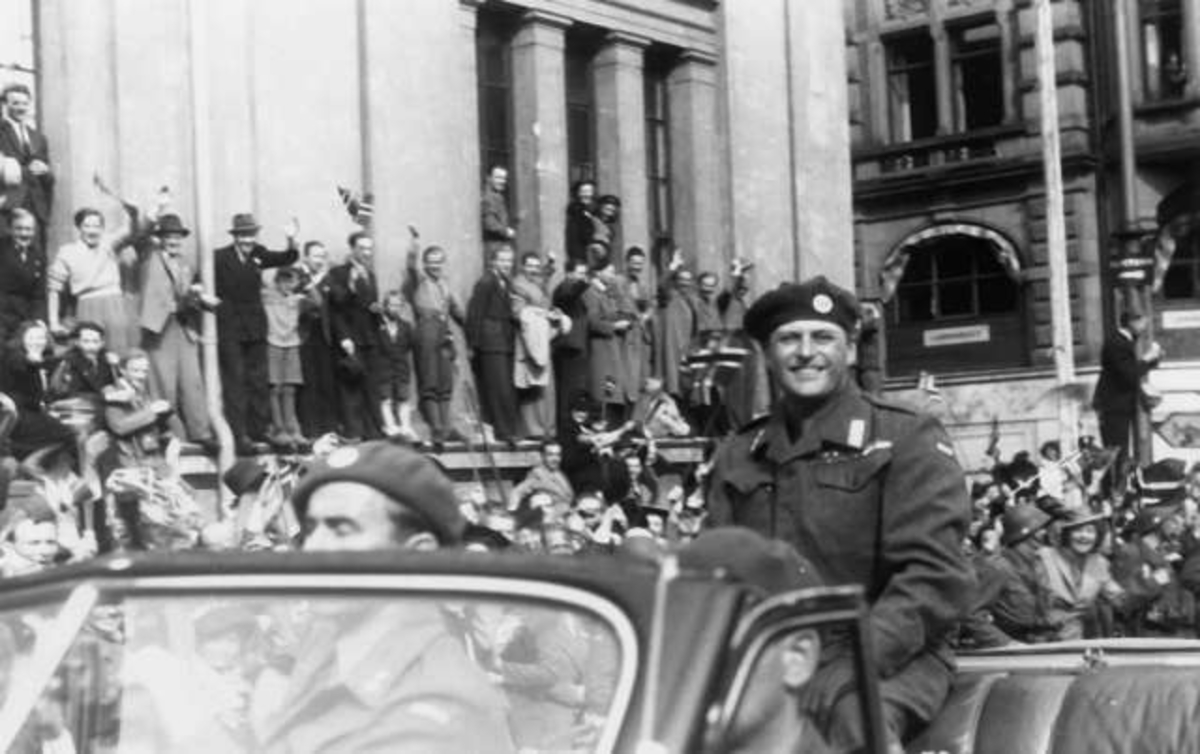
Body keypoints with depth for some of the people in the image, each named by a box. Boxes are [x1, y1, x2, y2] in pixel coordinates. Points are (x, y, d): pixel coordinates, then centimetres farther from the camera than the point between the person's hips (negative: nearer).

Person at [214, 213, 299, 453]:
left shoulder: (258, 254, 7)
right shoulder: (220, 257, -6)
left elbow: (288, 259, 5)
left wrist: (291, 240, -11)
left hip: (255, 328, 5)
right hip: (229, 329, -5)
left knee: (258, 380, 7)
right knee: (235, 381, -5)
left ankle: (258, 431, 13)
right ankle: (238, 435, -5)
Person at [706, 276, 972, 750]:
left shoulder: (908, 439, 3)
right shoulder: (737, 455, 17)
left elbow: (936, 579, -6)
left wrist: (848, 666, -20)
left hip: (886, 660, -3)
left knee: (853, 715, -37)